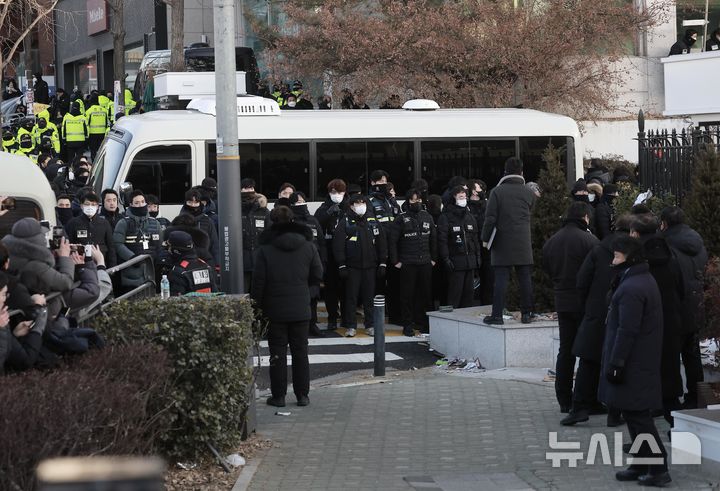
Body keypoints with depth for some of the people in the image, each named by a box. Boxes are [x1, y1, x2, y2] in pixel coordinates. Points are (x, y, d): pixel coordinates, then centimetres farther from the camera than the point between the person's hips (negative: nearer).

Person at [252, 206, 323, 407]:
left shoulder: (265, 250, -10)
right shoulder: (308, 247, -2)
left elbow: (258, 282, -9)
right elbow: (317, 276, 4)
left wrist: (256, 307, 0)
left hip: (275, 310, -2)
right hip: (300, 309, 2)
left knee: (277, 353, 4)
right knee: (300, 351, 10)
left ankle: (278, 396, 7)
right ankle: (302, 395, 12)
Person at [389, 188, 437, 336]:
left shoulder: (427, 217, 10)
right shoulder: (402, 219, -2)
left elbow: (434, 239, 17)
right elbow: (392, 240, -3)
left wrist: (434, 258, 11)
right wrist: (395, 261, -6)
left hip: (425, 263, 4)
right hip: (407, 263, -4)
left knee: (426, 294, 5)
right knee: (407, 295, -1)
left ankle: (423, 323, 15)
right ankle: (408, 325, 5)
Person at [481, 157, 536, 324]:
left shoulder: (497, 191, -6)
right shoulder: (529, 193, 4)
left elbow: (490, 218, -7)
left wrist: (485, 239, 2)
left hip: (502, 242, -2)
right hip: (523, 242, 2)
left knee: (501, 279, -2)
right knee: (525, 279, 5)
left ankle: (497, 314, -3)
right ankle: (526, 313, 8)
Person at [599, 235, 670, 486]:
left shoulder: (631, 289, -21)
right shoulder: (645, 280, 13)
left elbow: (627, 331, -23)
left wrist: (616, 363, -20)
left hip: (633, 364, -10)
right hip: (645, 362, 10)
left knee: (637, 417, -5)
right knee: (636, 416, 15)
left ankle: (658, 469, -4)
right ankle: (641, 466, 21)